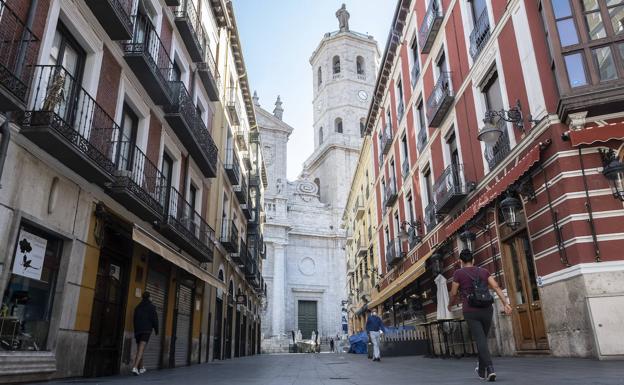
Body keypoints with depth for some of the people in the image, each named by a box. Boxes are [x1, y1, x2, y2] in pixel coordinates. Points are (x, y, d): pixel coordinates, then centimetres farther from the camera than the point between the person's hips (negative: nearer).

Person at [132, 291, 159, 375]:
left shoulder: (137, 307, 13)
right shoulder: (151, 307, 0)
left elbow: (135, 319, 14)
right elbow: (155, 319, -3)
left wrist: (135, 331, 17)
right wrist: (156, 330, 8)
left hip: (138, 330, 5)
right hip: (147, 330, -5)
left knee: (139, 350, 15)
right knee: (141, 350, -12)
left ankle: (141, 368, 24)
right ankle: (135, 367, -27)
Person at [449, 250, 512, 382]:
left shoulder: (458, 273, -3)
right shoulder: (483, 271, 9)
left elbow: (453, 293, 0)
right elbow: (496, 287, -3)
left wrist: (450, 304, 20)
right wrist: (506, 304, -8)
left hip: (470, 312, -4)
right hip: (487, 310, 4)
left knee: (480, 341, -5)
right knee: (483, 339, 18)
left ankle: (490, 369, -22)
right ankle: (482, 370, 29)